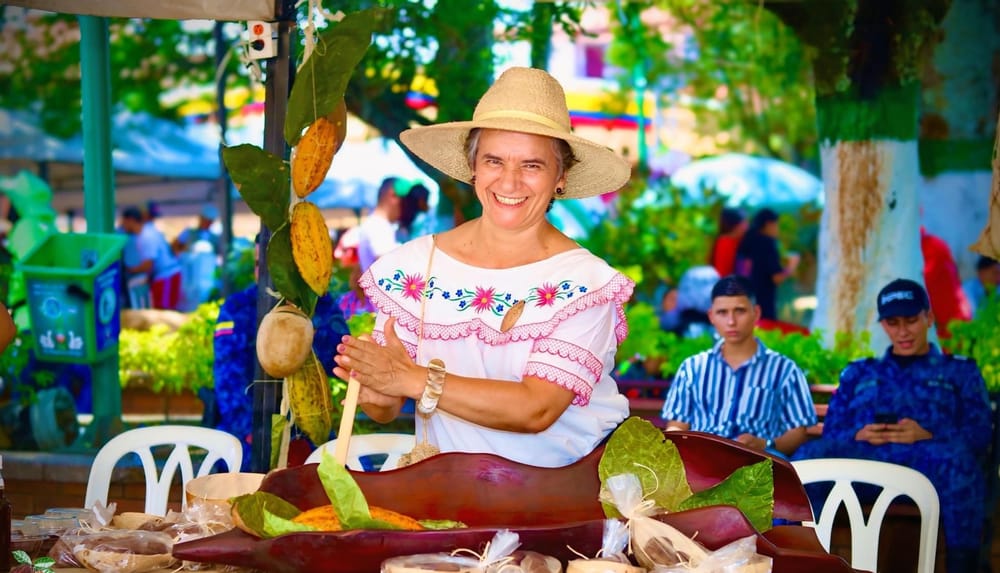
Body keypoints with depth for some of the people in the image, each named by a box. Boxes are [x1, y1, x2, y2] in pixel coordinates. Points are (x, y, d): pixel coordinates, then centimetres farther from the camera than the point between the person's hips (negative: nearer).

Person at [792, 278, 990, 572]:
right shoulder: (858, 372, 32)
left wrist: (927, 436, -10)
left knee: (957, 460, -39)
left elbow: (978, 436, 10)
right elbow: (830, 432, 19)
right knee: (812, 455, -33)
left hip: (928, 467, -1)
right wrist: (859, 435, -6)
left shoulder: (960, 371, 25)